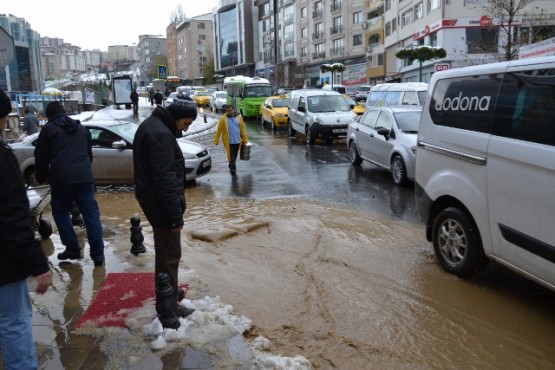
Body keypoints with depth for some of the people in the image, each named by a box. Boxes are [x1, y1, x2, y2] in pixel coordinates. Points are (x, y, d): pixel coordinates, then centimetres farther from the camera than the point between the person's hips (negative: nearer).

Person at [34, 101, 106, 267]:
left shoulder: (48, 129, 5)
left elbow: (41, 157, 7)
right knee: (91, 215, 2)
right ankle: (98, 254, -1)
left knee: (61, 213, 15)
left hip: (61, 179, -3)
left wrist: (40, 177, 21)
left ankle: (72, 249, 14)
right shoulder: (82, 128, 20)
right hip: (84, 178, 4)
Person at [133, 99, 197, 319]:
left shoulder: (152, 125, 12)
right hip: (162, 204, -11)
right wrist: (176, 215, -22)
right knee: (170, 254, 0)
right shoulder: (161, 135, -22)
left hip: (153, 200, 11)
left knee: (165, 251, 22)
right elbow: (166, 180, -26)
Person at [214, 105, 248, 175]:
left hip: (237, 141, 4)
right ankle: (233, 168, 0)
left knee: (235, 156, 16)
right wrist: (216, 140, -5)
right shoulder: (223, 119, -4)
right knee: (231, 156, -5)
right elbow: (218, 130, -3)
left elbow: (243, 129, 8)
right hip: (228, 141, -3)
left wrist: (245, 139, 5)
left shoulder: (239, 118, 5)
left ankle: (231, 166, 35)